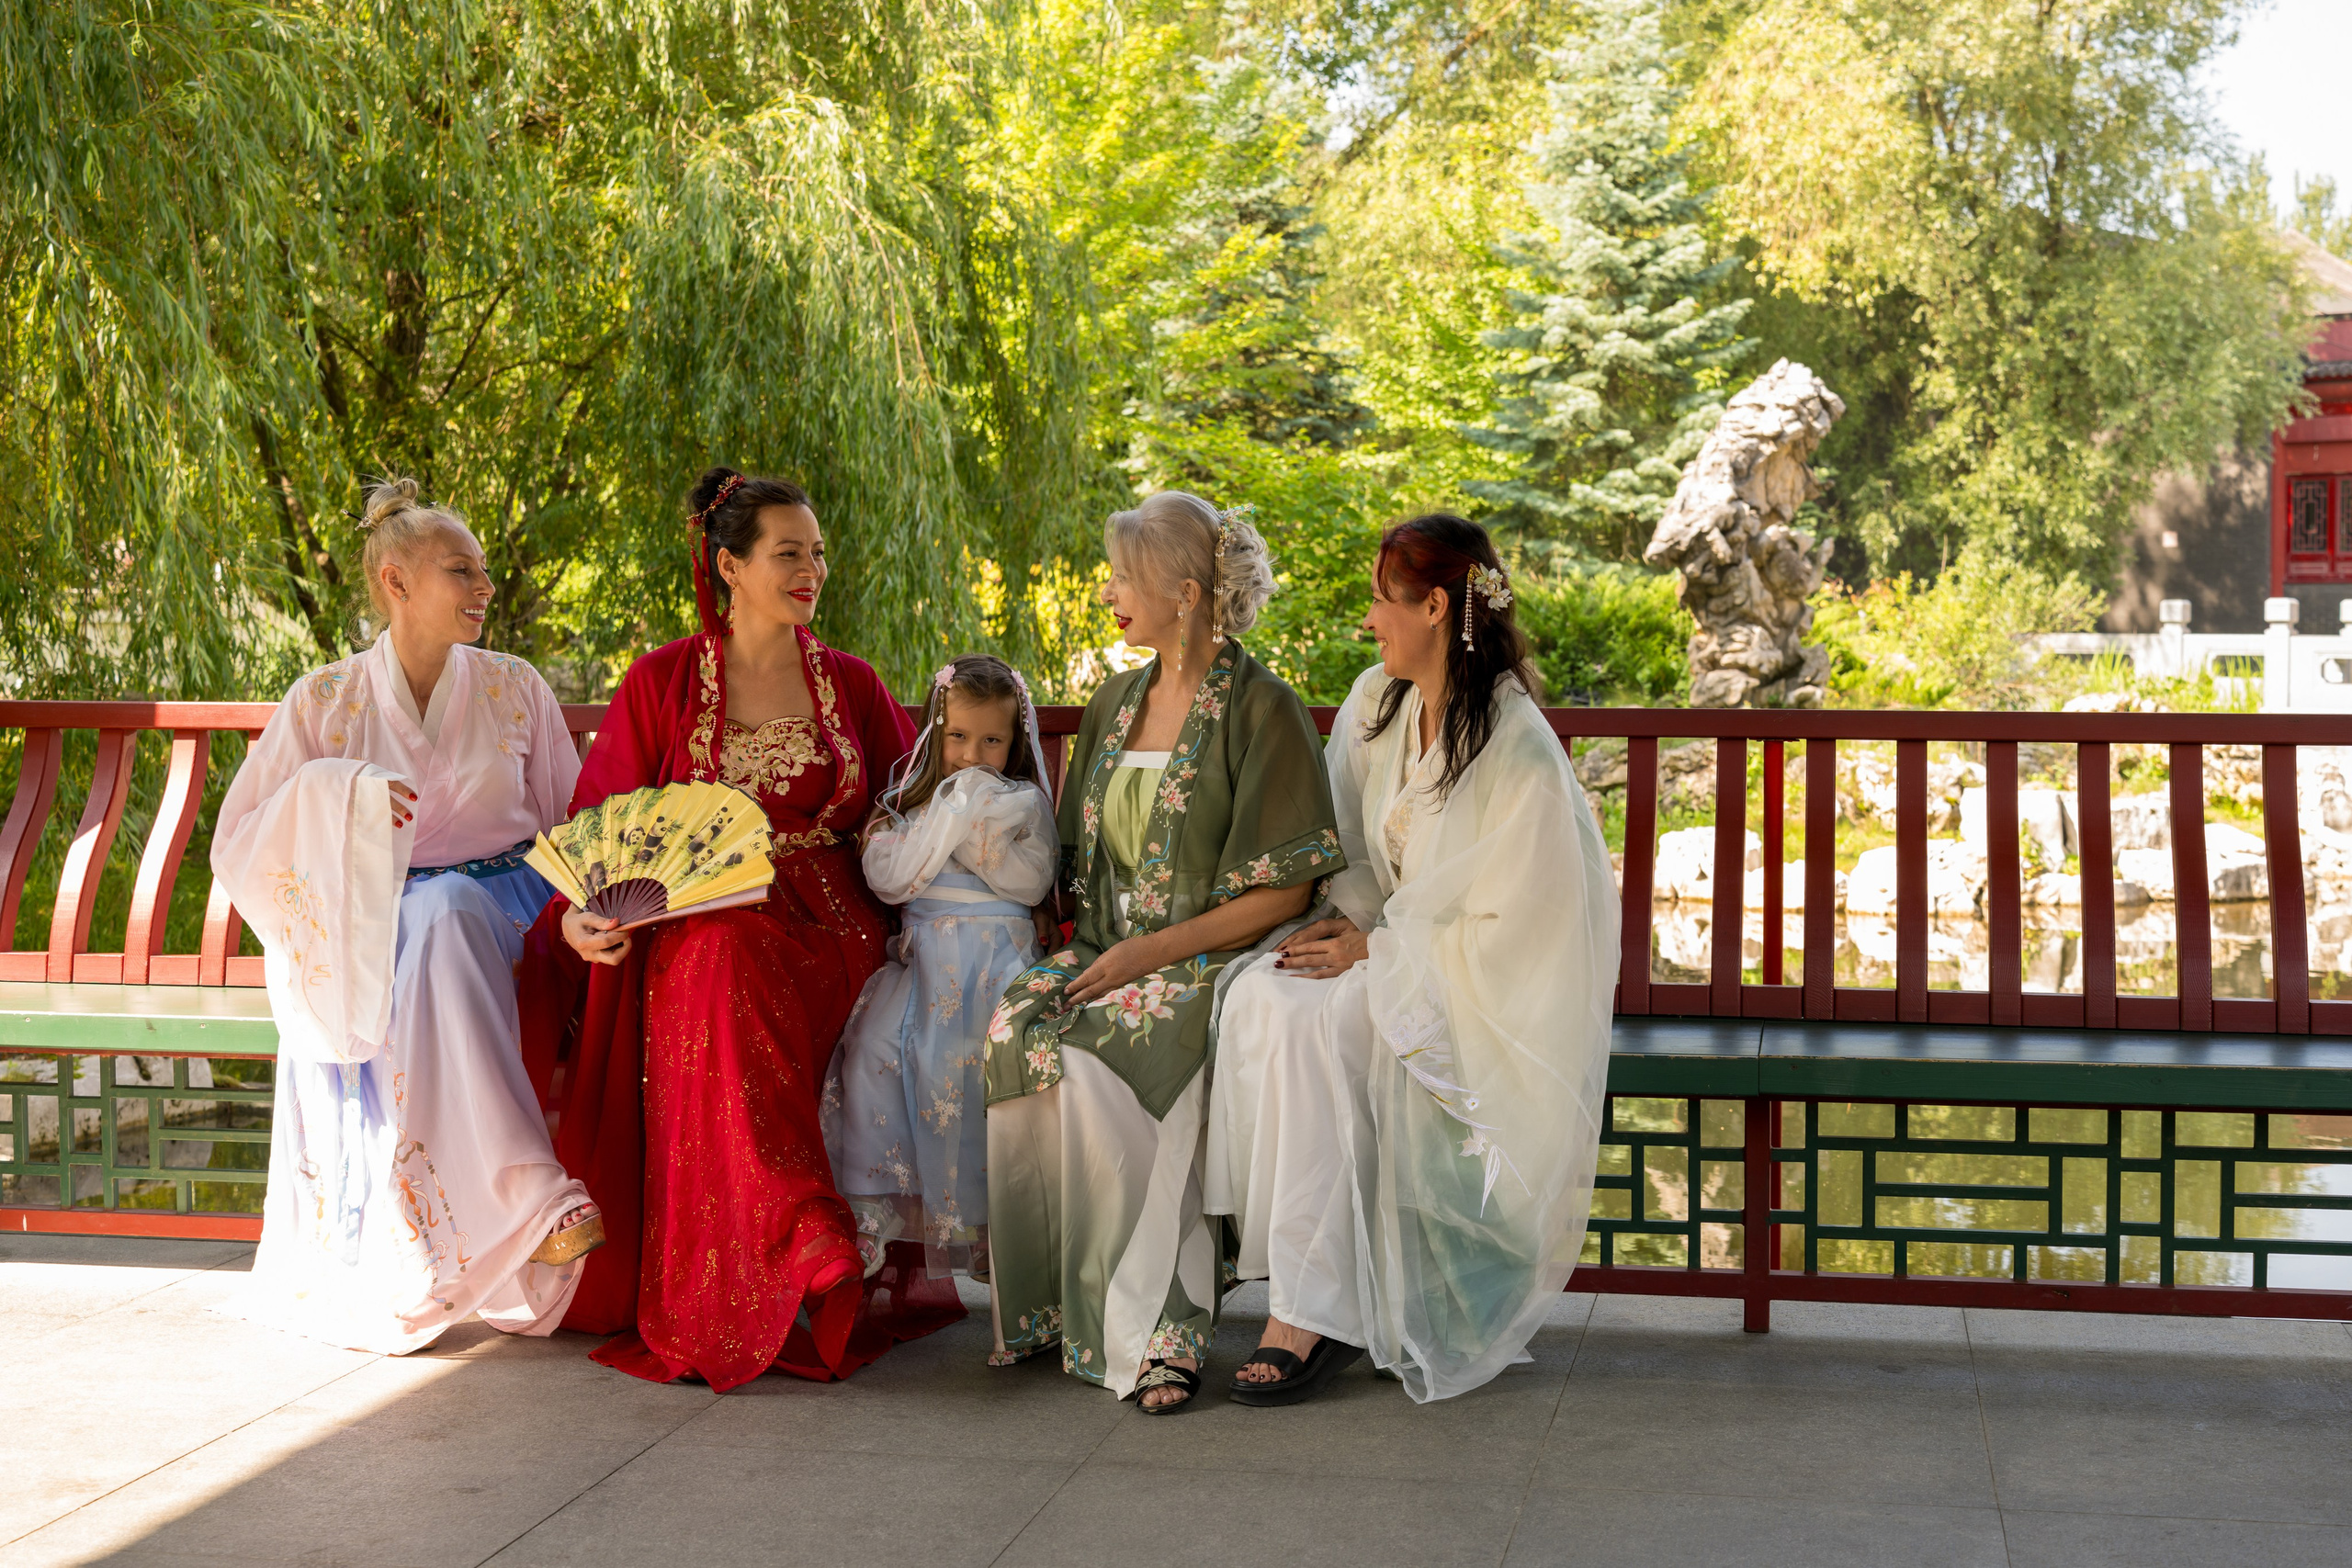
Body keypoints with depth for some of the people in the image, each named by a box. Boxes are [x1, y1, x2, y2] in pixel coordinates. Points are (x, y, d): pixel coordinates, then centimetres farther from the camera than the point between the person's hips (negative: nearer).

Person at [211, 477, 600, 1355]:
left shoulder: (515, 690, 11)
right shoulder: (325, 703, 6)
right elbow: (239, 845, 1)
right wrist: (333, 797, -17)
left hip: (505, 913, 1)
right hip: (374, 924, -1)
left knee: (447, 915, -36)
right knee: (435, 916, -38)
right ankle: (535, 1200, -48)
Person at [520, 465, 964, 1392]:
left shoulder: (852, 686, 16)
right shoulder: (661, 683, 8)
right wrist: (582, 915, -13)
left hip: (832, 931, 1)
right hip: (699, 928, -1)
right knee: (735, 966, -37)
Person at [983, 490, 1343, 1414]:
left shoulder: (1262, 710, -4)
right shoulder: (1115, 703, 17)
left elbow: (1285, 892, -9)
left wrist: (1152, 951, -16)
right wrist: (1091, 945, 3)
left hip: (1213, 960, -6)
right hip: (1111, 952, 6)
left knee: (1099, 1061, -34)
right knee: (1018, 1030, -27)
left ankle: (1154, 1325, -28)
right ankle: (1048, 1302, -21)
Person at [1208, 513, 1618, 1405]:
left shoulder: (1518, 750, -18)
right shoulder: (1376, 703, 5)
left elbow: (1507, 928, -17)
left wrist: (1375, 950, -17)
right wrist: (1344, 920, -5)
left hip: (1485, 988, -7)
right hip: (1387, 946, 7)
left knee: (1314, 1027, -31)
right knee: (1260, 999, -24)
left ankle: (1313, 1309, -24)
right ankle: (1305, 1284, -22)